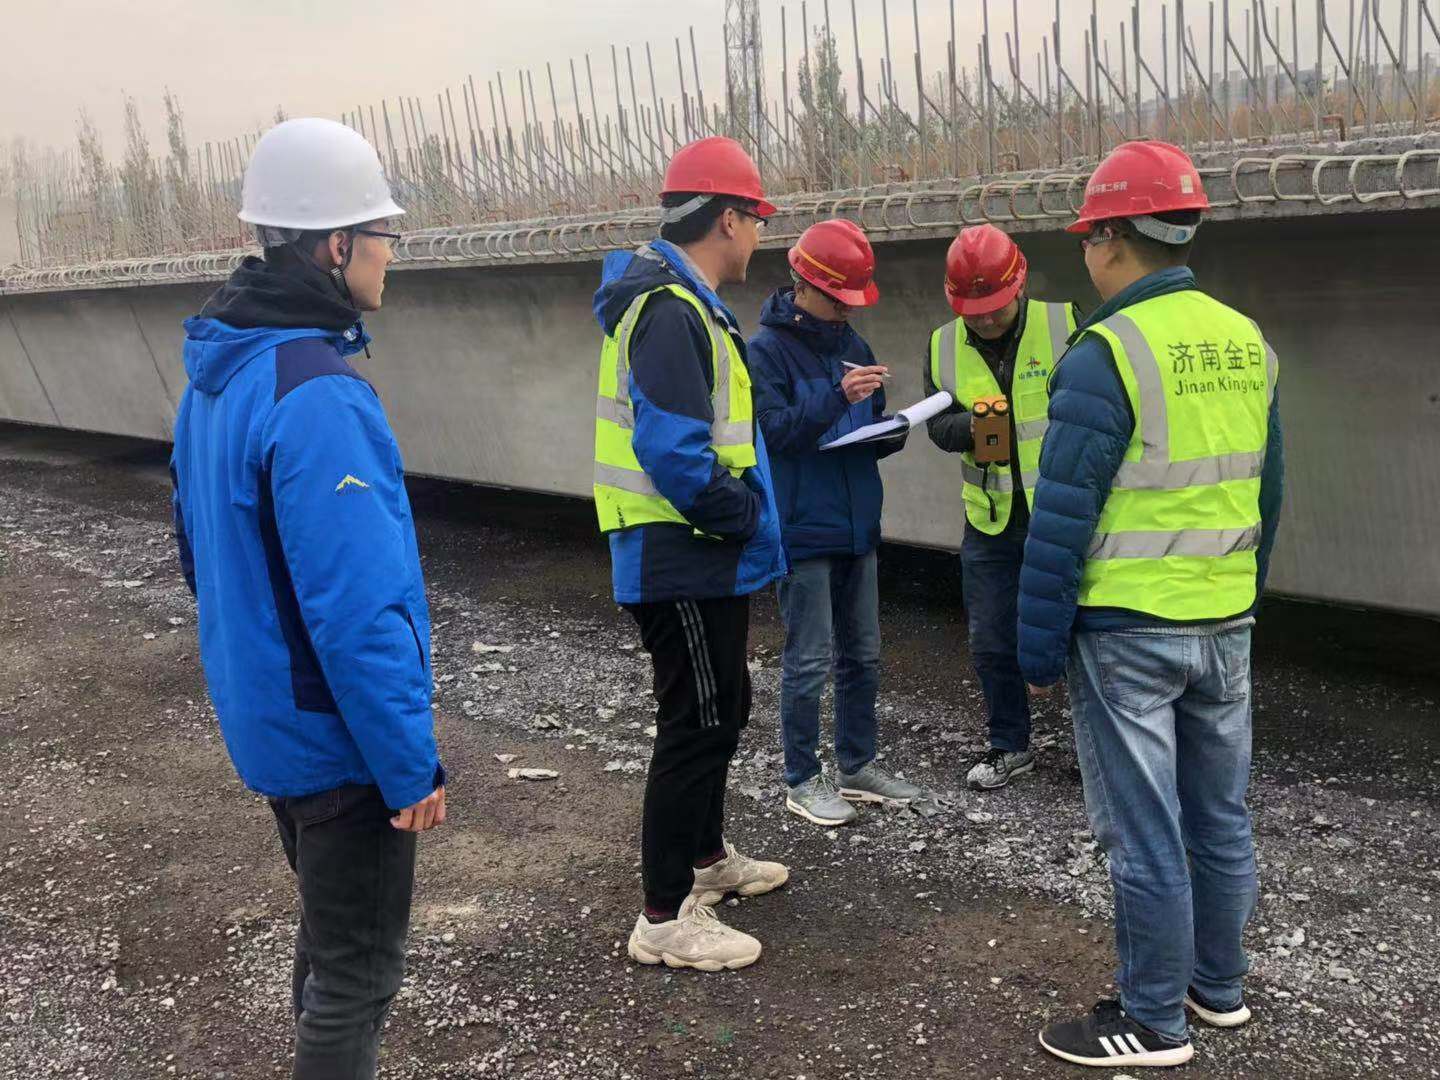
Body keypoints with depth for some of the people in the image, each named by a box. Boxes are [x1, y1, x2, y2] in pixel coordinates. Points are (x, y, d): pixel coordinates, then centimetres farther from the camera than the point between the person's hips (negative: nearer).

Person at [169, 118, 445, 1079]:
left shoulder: (216, 374, 5)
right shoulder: (316, 395, -26)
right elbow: (359, 609, -28)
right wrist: (411, 765, -21)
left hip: (266, 718, 9)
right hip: (339, 736, -9)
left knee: (330, 932, 25)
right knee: (361, 970, 6)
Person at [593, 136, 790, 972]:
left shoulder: (680, 302, 14)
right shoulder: (670, 311, -20)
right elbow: (672, 450, -28)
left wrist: (743, 513, 10)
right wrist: (743, 514, -16)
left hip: (700, 561, 11)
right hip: (683, 564, -11)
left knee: (723, 709, 22)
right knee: (700, 724, -3)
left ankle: (706, 855, 40)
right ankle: (666, 917, 8)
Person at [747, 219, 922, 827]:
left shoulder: (854, 347, 11)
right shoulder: (767, 350, -9)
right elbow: (773, 432, -19)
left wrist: (892, 431, -5)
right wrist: (837, 397, -29)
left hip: (857, 527, 7)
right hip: (803, 531, -7)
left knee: (862, 656, 14)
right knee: (809, 661, -1)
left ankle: (858, 766, 27)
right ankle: (802, 781, 12)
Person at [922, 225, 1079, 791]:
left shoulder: (1064, 325, -9)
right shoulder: (943, 347, 2)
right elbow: (938, 425, 3)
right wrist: (970, 426, -20)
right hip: (989, 522, 4)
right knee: (991, 643, 12)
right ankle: (1010, 747, 31)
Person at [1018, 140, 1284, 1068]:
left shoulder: (1107, 354, -16)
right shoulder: (1248, 344, 5)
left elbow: (1063, 520, -16)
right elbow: (1268, 496, 12)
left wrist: (1040, 647, -8)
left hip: (1127, 633, -7)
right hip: (1226, 626, 7)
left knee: (1144, 834, 3)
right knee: (1221, 818, 17)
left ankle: (1154, 1022, 15)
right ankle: (1220, 985, 32)